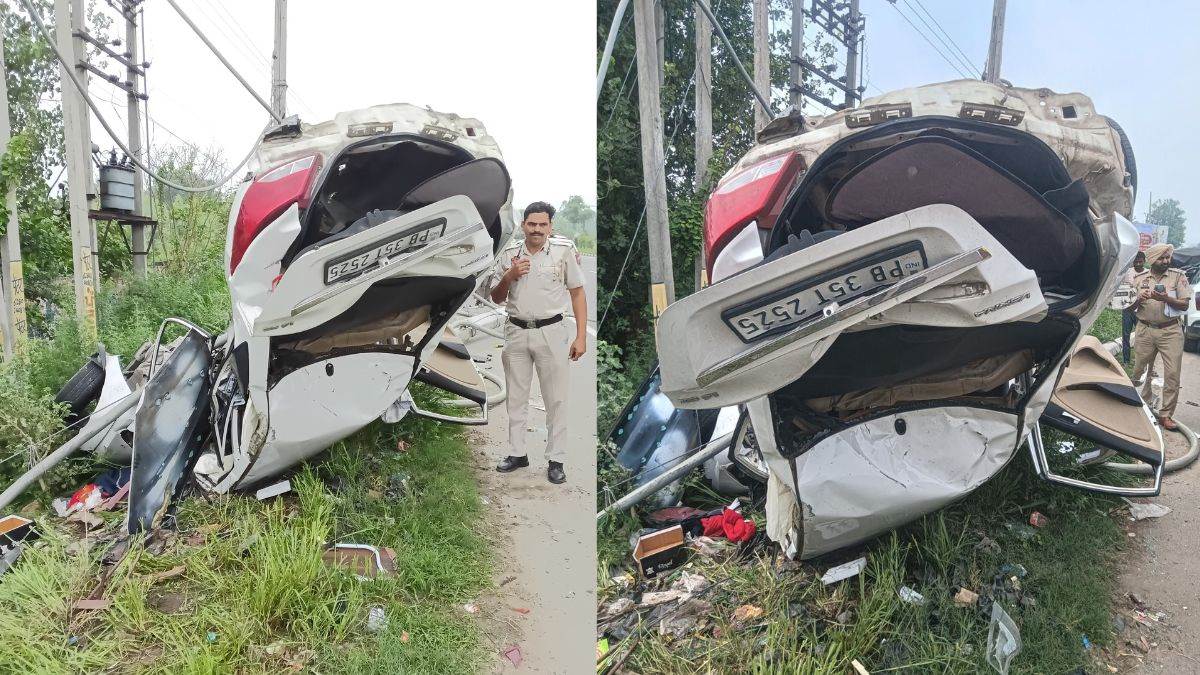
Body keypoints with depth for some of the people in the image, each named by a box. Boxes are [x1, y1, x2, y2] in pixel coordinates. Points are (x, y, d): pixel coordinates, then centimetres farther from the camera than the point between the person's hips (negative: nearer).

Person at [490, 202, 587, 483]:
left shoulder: (564, 250, -5)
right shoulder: (509, 254, 5)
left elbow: (577, 294, -1)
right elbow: (496, 298, 11)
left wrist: (581, 337, -7)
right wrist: (508, 276, -10)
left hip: (550, 332, -3)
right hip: (516, 332, 4)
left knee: (556, 399, 3)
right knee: (516, 397, 12)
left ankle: (556, 459, 13)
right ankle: (517, 453, 26)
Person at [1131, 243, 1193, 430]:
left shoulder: (1178, 276, 2)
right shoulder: (1138, 278, 7)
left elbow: (1184, 304, -3)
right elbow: (1130, 307, 10)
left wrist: (1165, 298, -19)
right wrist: (1139, 300, -11)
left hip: (1170, 331, -2)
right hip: (1145, 330, 2)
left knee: (1172, 374, -5)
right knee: (1140, 371, 6)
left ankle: (1165, 415, 1)